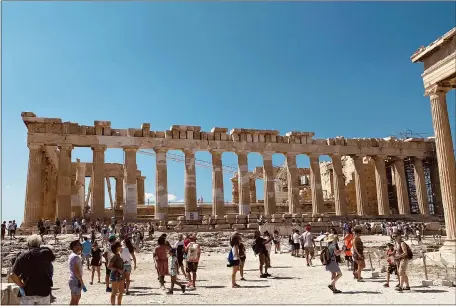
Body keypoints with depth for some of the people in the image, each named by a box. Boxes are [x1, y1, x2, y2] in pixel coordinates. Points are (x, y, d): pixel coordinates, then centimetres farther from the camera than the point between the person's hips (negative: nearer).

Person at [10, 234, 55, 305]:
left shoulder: (23, 256, -6)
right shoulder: (46, 253, -4)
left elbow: (13, 275, -12)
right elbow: (53, 258, 19)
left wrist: (21, 285, -1)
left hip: (28, 292, 0)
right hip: (44, 291, 0)